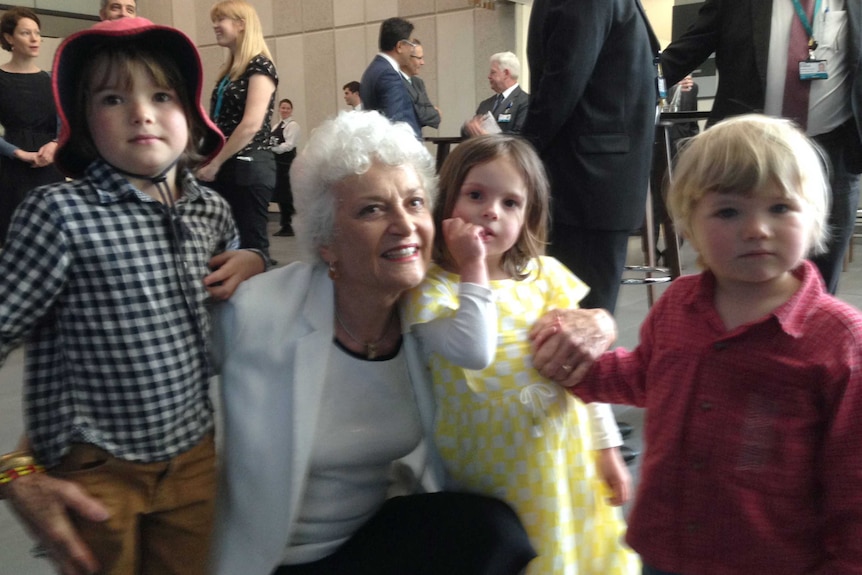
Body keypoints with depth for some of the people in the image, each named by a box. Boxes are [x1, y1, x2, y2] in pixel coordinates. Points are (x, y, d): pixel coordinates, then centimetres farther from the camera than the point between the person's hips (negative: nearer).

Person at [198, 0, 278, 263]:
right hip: (223, 169, 8)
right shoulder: (229, 71, 17)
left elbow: (252, 124, -18)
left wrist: (214, 164, -13)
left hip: (248, 168, -8)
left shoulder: (260, 66, -8)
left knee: (250, 245, -3)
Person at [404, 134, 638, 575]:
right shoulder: (433, 286, -12)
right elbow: (475, 353, -29)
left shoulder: (547, 275, 1)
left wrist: (607, 446, 8)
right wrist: (473, 270, -24)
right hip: (492, 470, -4)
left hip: (567, 458, 5)